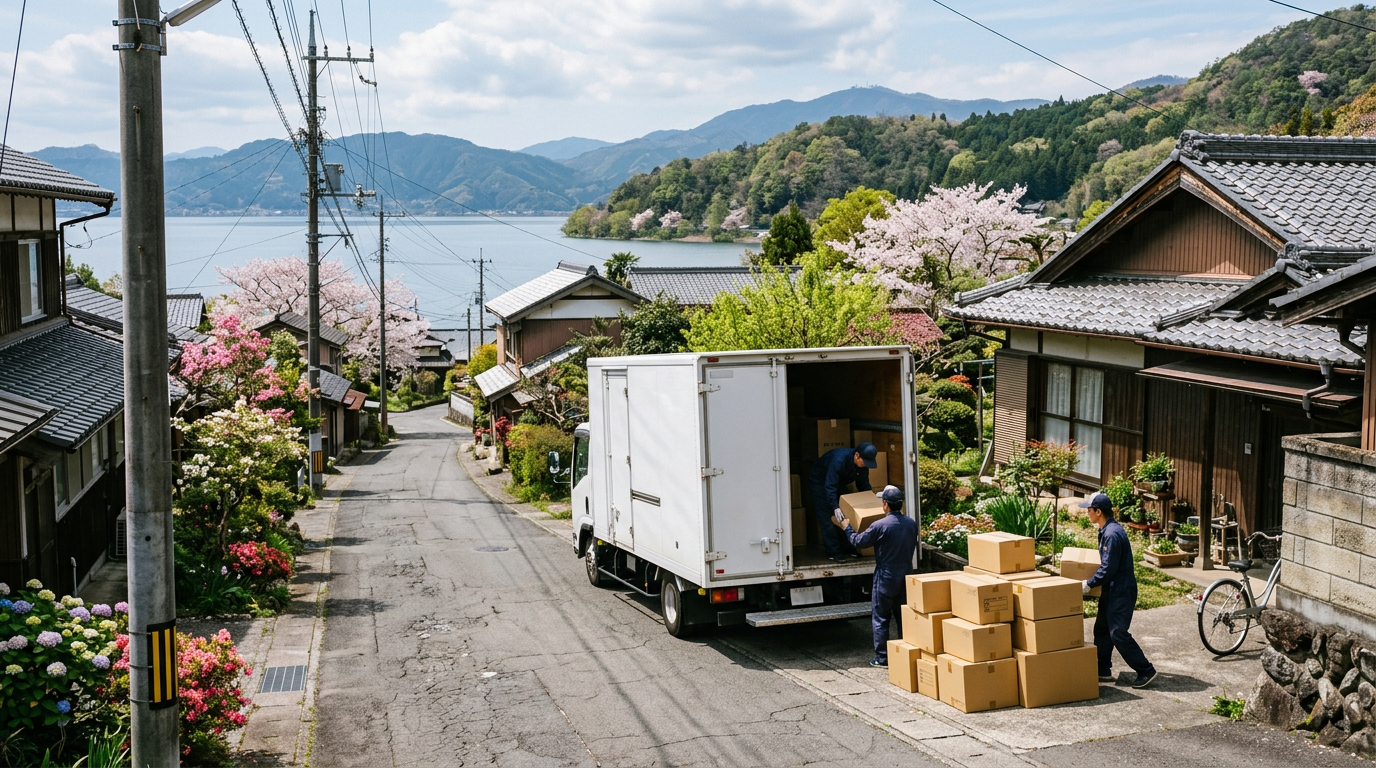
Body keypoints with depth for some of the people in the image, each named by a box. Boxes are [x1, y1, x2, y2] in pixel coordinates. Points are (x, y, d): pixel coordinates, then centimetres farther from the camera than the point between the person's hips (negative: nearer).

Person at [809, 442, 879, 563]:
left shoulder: (862, 464, -16)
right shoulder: (839, 459, -40)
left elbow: (864, 485, -3)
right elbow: (829, 486, -42)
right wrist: (835, 507, -48)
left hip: (838, 485, 7)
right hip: (820, 483, -7)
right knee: (827, 518, -10)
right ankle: (833, 552, -8)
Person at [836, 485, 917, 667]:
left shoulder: (880, 526, -18)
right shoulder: (911, 524, -1)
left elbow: (858, 542, -6)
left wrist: (847, 528, 11)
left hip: (886, 577, -5)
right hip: (906, 576, 5)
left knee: (880, 618, 4)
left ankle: (882, 657, 6)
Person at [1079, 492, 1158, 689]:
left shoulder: (1113, 534, -23)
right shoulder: (1107, 530, 9)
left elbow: (1108, 568, -23)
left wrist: (1089, 584, -13)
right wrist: (1093, 582, 24)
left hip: (1121, 591, -10)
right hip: (1112, 589, 10)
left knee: (1118, 633, -8)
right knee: (1102, 629, 15)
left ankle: (1146, 671, 0)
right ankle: (1103, 670, 24)